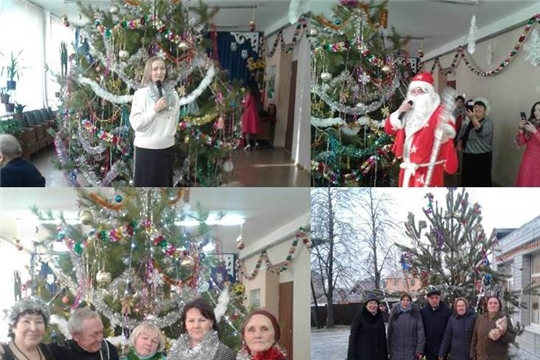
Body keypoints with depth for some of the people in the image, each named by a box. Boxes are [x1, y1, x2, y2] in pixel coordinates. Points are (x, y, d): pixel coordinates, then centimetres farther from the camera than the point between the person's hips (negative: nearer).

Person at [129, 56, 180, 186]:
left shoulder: (173, 94, 4)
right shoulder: (141, 94, -8)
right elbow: (136, 123, -14)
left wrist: (169, 135, 13)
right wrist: (155, 109, -19)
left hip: (167, 147, 4)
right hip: (146, 148, -4)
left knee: (164, 186, 13)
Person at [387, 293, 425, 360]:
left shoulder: (415, 314, -2)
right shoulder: (394, 314, 3)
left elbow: (420, 331, -5)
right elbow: (389, 331, 5)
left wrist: (420, 349, -10)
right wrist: (389, 349, 3)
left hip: (411, 352, -1)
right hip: (396, 351, 2)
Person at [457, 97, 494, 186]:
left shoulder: (488, 123, -6)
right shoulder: (468, 122, 11)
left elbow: (482, 132, -27)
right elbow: (462, 135, 24)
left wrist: (473, 118, -36)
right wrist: (459, 143, 3)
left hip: (482, 158, -6)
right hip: (468, 157, 6)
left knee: (481, 182, -7)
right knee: (467, 180, 10)